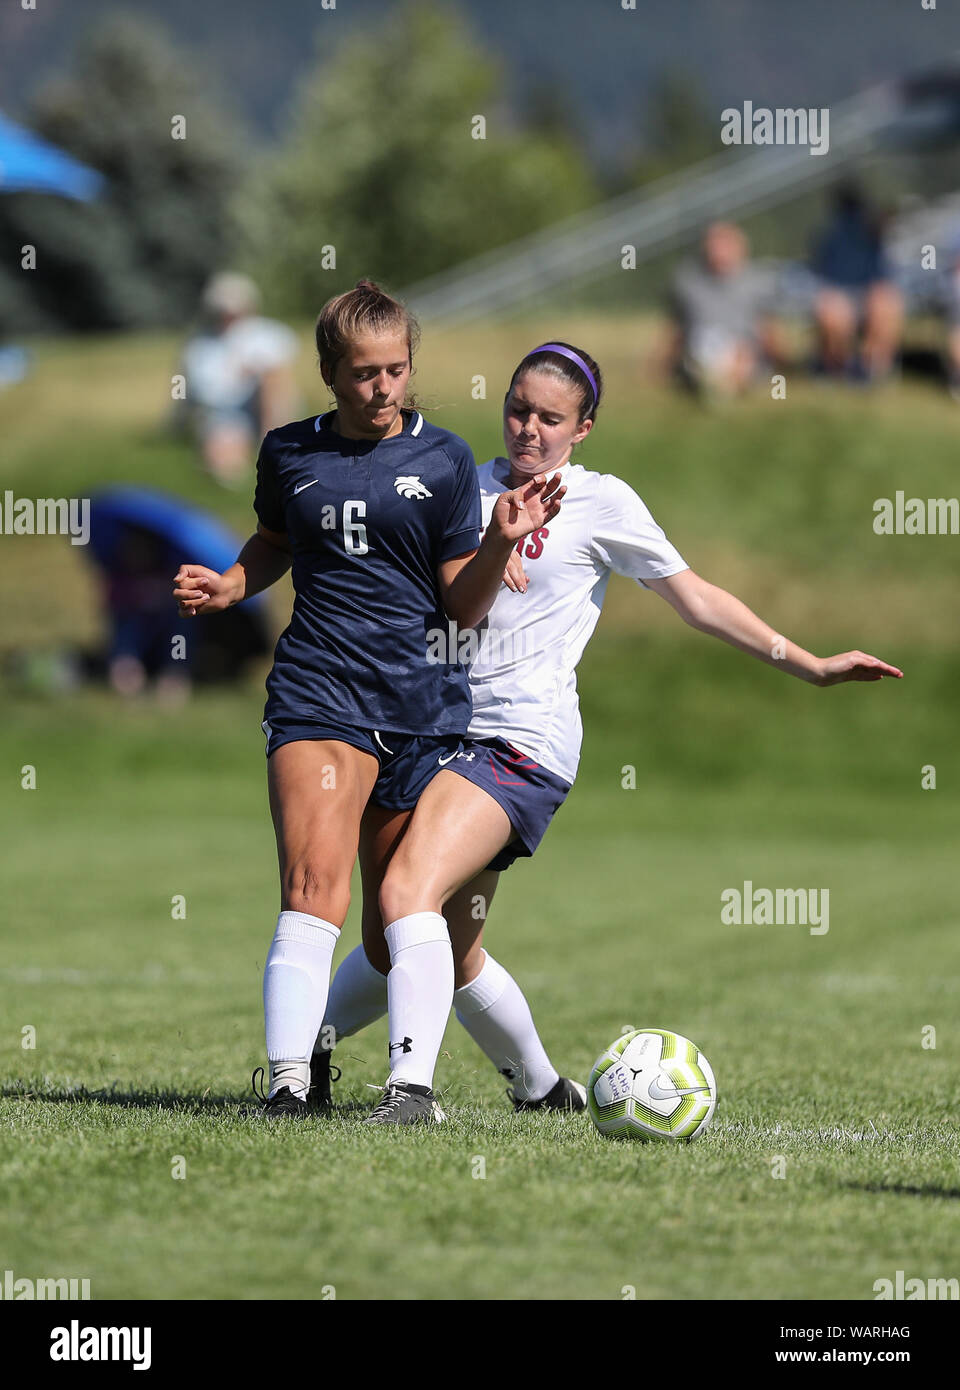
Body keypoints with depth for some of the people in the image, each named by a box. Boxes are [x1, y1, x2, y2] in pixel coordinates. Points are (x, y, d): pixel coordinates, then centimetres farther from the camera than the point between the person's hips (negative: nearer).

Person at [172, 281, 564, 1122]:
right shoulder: (289, 453, 9)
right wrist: (226, 588, 11)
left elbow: (464, 606, 5)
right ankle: (288, 1079, -24)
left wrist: (502, 543, -12)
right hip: (319, 691, 0)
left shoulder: (443, 461, 5)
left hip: (423, 698, 1)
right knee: (315, 885, -17)